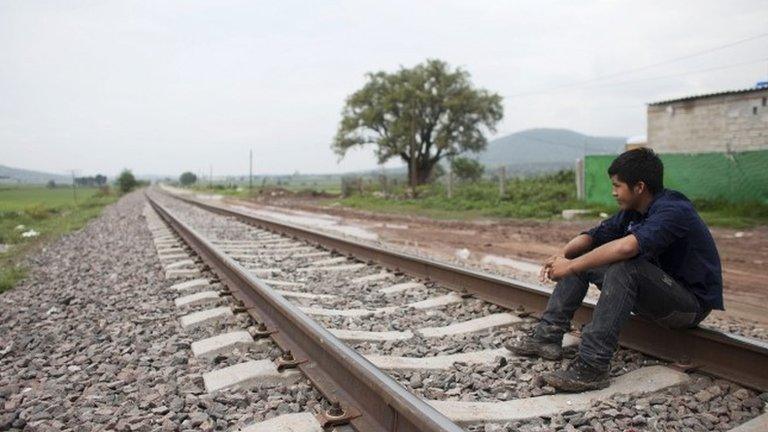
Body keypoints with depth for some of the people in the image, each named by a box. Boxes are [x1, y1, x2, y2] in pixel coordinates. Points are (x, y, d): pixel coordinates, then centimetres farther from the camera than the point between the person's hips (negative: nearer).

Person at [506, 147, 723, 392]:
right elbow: (593, 236, 4)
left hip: (693, 302, -9)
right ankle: (548, 336, -3)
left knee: (623, 266, -35)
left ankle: (593, 366, -33)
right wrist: (562, 256, -17)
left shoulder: (673, 211, -25)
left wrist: (571, 266, -35)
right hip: (656, 291, 9)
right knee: (580, 257, 2)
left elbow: (627, 246, -42)